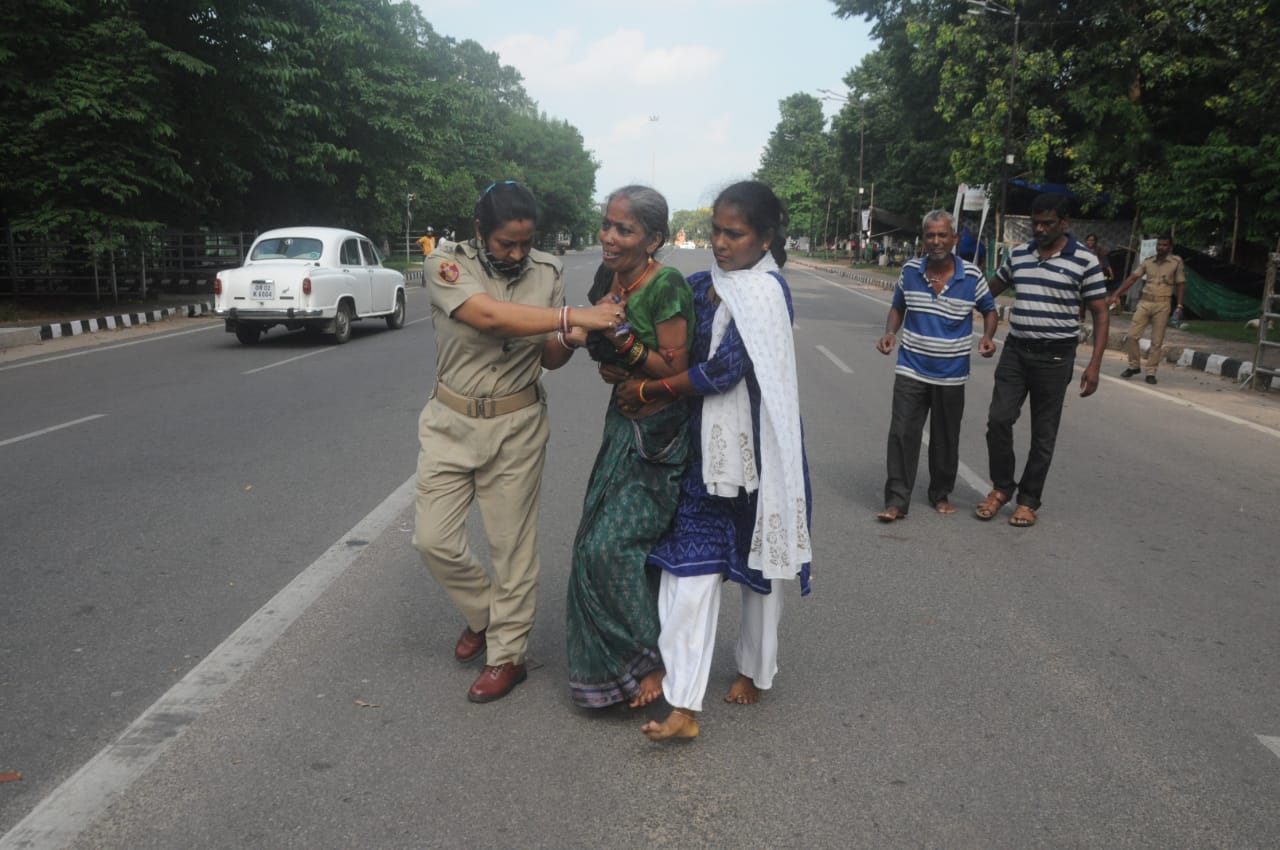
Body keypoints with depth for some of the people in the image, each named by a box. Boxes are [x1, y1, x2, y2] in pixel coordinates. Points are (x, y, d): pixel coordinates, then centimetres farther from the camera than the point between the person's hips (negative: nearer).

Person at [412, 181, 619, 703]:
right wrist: (572, 316, -35)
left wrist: (568, 340, -19)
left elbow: (549, 359, 5)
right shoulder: (446, 265, -10)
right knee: (433, 539, 4)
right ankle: (483, 615, 31)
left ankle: (507, 654, 21)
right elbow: (488, 316, -29)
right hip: (452, 422, 0)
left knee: (512, 545, 5)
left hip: (517, 425, 0)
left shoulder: (546, 272, -2)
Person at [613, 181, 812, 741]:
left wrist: (648, 390, -11)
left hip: (752, 447, -6)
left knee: (755, 562, 12)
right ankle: (683, 703, 4)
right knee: (691, 562, 0)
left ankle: (755, 670, 35)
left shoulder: (765, 290, -15)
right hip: (704, 446, 6)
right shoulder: (703, 285, 7)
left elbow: (722, 371, -20)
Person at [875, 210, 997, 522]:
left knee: (945, 438, 12)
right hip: (911, 370, 0)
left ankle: (941, 494, 30)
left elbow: (988, 309, 8)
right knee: (902, 434, -6)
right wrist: (890, 333, -6)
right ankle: (897, 500, 0)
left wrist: (988, 336, -11)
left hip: (951, 375, 0)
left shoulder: (972, 276, -6)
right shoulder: (910, 270, -2)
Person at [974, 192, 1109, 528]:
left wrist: (1094, 364, -10)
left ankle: (1028, 500, 18)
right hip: (1015, 350, 3)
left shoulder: (1084, 260, -6)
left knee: (1043, 434, 5)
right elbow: (992, 289, 24)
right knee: (999, 419, -4)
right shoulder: (1017, 255, 6)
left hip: (1054, 356, -3)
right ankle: (1001, 487, 16)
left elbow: (1100, 314, -3)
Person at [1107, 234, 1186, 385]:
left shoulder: (1176, 262, 0)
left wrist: (1179, 306, -6)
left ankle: (1151, 372, 9)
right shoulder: (1147, 261, 6)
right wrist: (1115, 295, -4)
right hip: (1145, 302, 3)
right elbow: (1132, 278, 4)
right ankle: (1134, 366, 15)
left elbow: (1181, 285, 1)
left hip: (1162, 304, -2)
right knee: (1132, 336, -3)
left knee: (1157, 341, 1)